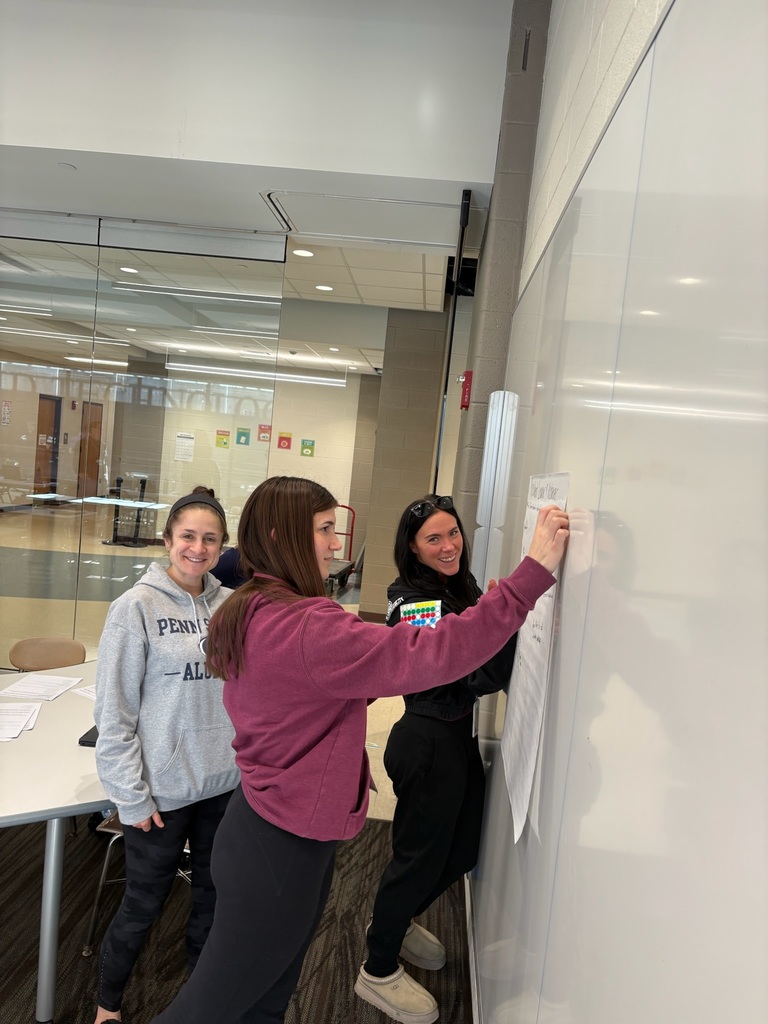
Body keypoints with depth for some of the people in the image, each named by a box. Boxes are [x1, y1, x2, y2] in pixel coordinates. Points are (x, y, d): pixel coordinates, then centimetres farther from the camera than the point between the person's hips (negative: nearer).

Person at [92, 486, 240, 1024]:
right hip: (162, 790, -3)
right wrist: (132, 797, -10)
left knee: (214, 891, 21)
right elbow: (114, 712, -12)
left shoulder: (232, 606, -4)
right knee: (144, 904, 15)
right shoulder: (138, 606, -14)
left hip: (225, 783, 4)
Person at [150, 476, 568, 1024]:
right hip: (283, 850, -9)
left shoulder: (247, 612, 3)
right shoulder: (305, 626, -29)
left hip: (261, 814, 9)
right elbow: (432, 655, -34)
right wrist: (536, 571, -32)